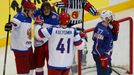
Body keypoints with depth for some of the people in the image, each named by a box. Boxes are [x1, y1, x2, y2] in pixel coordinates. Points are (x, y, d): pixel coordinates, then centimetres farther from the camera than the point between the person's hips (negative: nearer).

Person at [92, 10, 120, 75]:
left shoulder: (108, 27, 5)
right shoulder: (100, 30, -25)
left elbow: (114, 38, 14)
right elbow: (97, 46, -26)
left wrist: (115, 29, -3)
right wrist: (103, 57, -26)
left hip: (107, 55, 11)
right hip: (100, 55, -11)